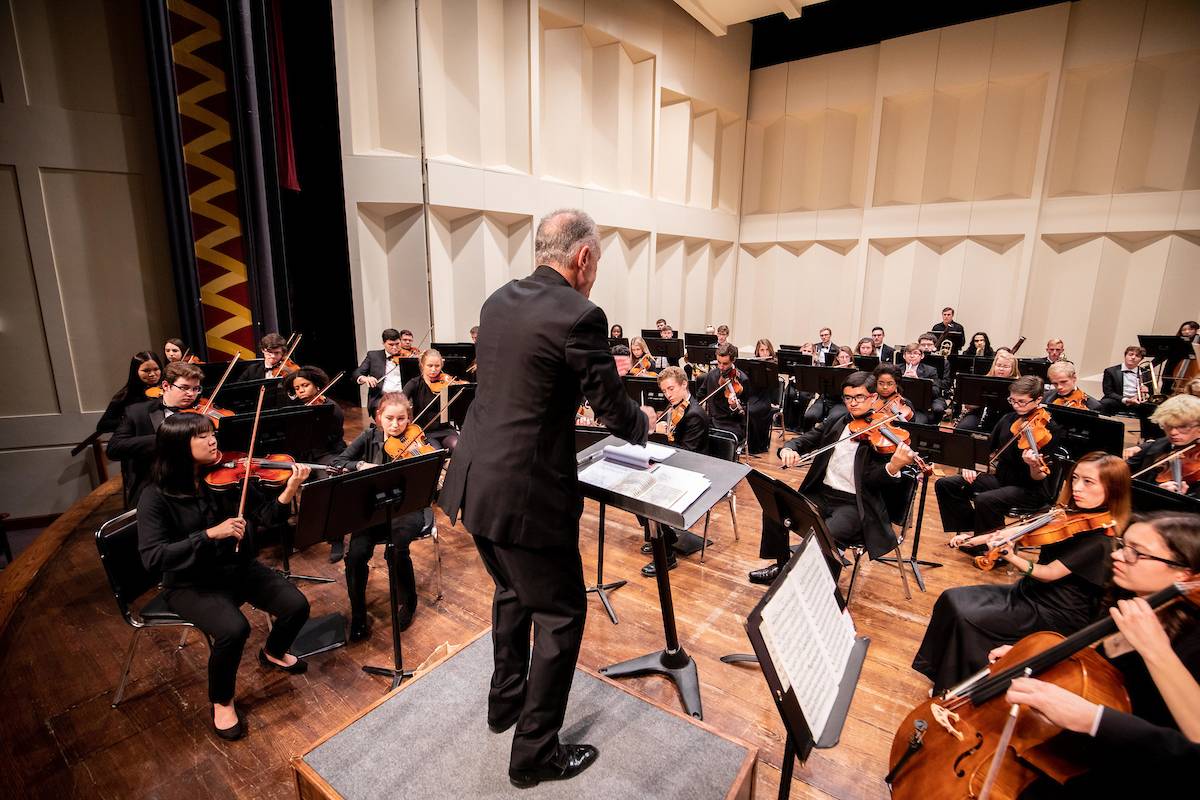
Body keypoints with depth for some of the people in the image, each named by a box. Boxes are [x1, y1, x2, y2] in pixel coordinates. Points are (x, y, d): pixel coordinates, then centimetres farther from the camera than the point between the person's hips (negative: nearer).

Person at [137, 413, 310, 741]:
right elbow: (152, 557, -23)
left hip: (239, 568, 4)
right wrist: (210, 534, -34)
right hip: (191, 584, -4)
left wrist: (289, 492, -32)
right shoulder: (156, 497, -15)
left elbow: (268, 516, -12)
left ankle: (272, 653, 25)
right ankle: (221, 702, 2)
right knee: (234, 629, -30)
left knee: (297, 606, -11)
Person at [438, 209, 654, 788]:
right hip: (526, 494, -8)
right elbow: (613, 410, -8)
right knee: (561, 613, 12)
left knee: (513, 591, 28)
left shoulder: (498, 301, 7)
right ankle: (534, 752, 28)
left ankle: (505, 701, 48)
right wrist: (643, 421, 13)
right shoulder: (580, 315, -17)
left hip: (473, 483, 9)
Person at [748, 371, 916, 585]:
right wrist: (788, 449, -13)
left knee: (825, 537, -33)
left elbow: (874, 480, -15)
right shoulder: (836, 423, 11)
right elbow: (806, 439, 11)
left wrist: (893, 467, -39)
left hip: (855, 505, -6)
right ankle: (782, 566, 14)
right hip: (821, 494, 6)